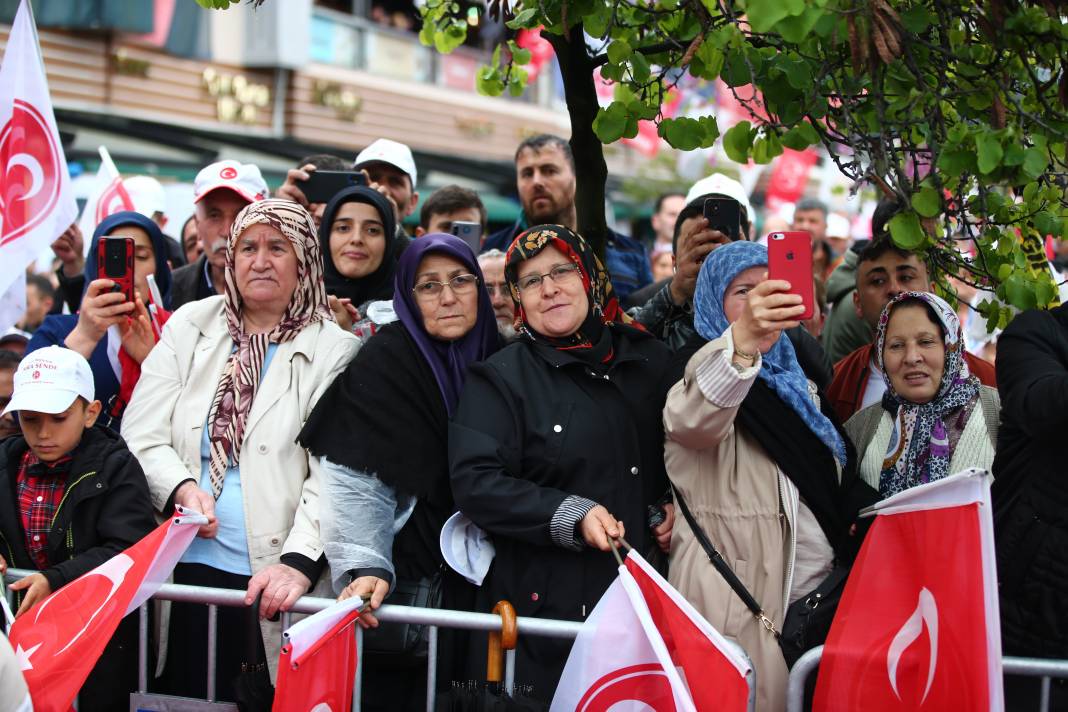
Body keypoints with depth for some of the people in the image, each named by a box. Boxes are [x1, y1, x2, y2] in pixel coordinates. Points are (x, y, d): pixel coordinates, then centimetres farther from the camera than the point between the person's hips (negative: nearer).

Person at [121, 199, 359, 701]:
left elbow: (332, 475, -8)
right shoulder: (190, 326, 10)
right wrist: (183, 489, -14)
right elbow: (140, 435, 5)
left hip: (275, 572, -2)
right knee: (187, 696, 3)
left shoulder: (333, 350, 1)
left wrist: (299, 562, -21)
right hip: (188, 562, 2)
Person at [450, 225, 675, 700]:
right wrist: (571, 516, -20)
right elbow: (475, 482, -12)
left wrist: (674, 508, 4)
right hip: (545, 605, -3)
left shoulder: (651, 362, 11)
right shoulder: (499, 379, -1)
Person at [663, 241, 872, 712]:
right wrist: (741, 342, -49)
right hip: (740, 597, -7)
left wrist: (863, 513, 8)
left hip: (820, 591, 7)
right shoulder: (705, 371, -6)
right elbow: (693, 420, -33)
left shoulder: (795, 382, 16)